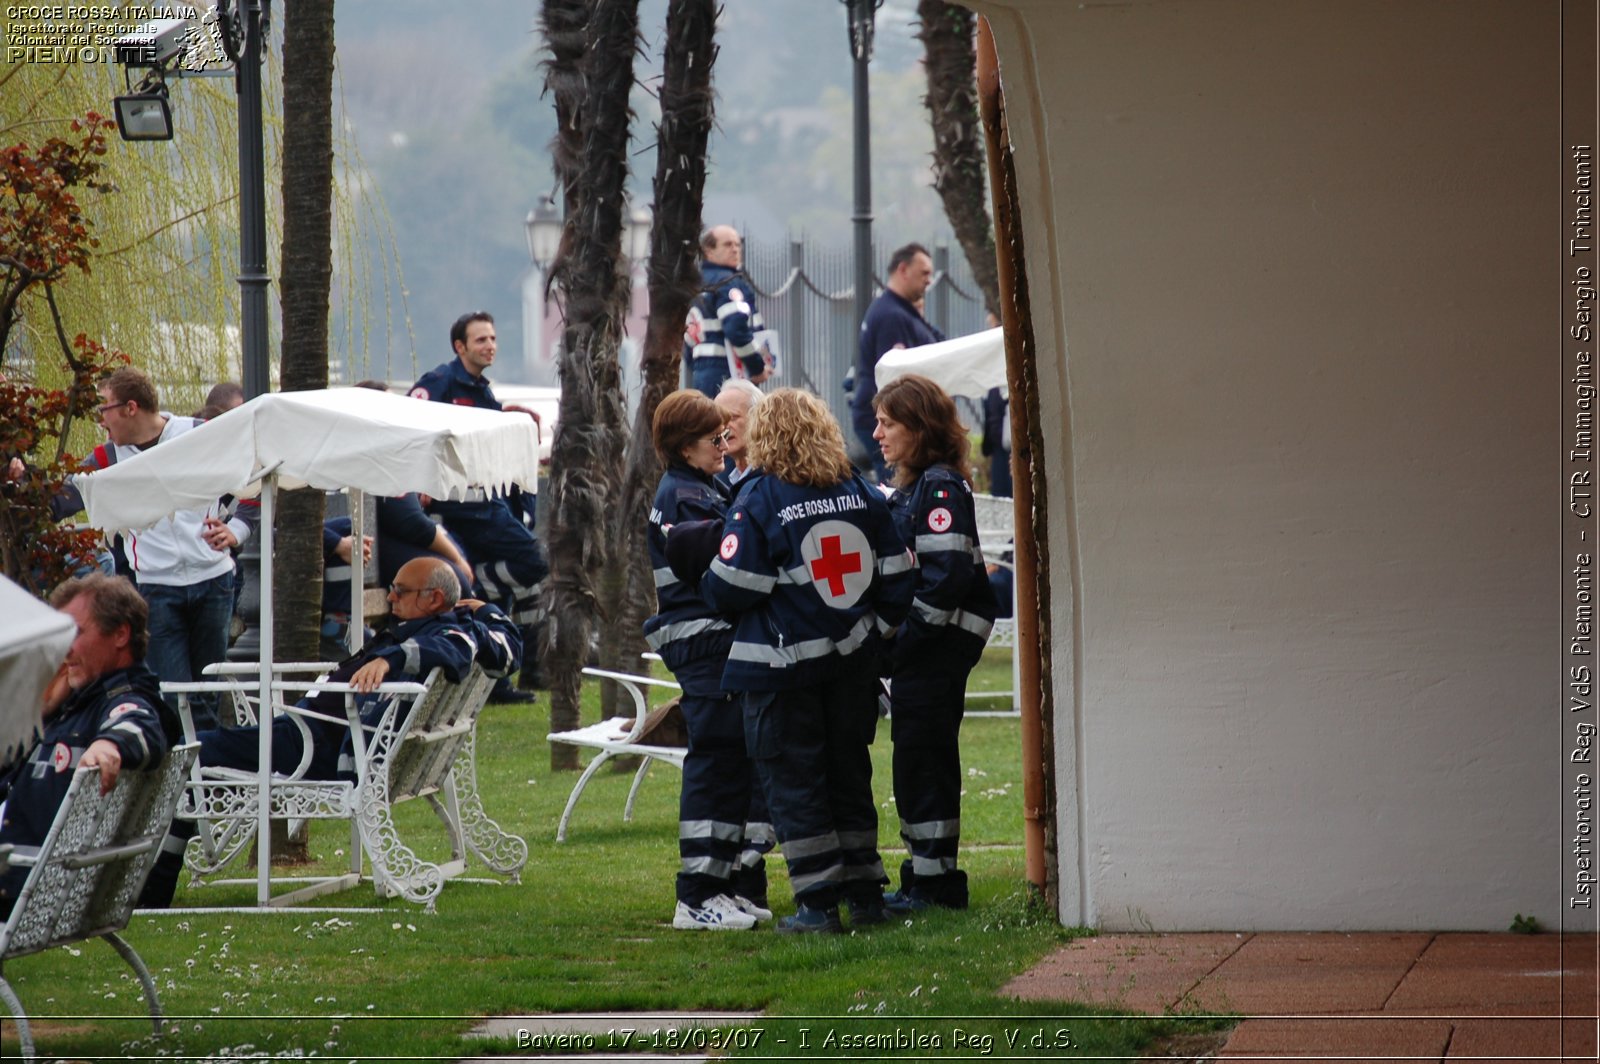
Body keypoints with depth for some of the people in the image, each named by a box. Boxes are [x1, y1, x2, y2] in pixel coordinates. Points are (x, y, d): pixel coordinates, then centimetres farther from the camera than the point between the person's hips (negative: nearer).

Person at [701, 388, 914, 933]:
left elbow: (732, 589, -14)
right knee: (848, 770, 16)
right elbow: (897, 575, 5)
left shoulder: (759, 499, -11)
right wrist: (874, 626, 18)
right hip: (854, 661, 5)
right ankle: (865, 892, 17)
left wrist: (710, 586, 8)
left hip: (784, 664, -5)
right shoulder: (862, 494, 3)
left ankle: (818, 901, -1)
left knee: (792, 778, 3)